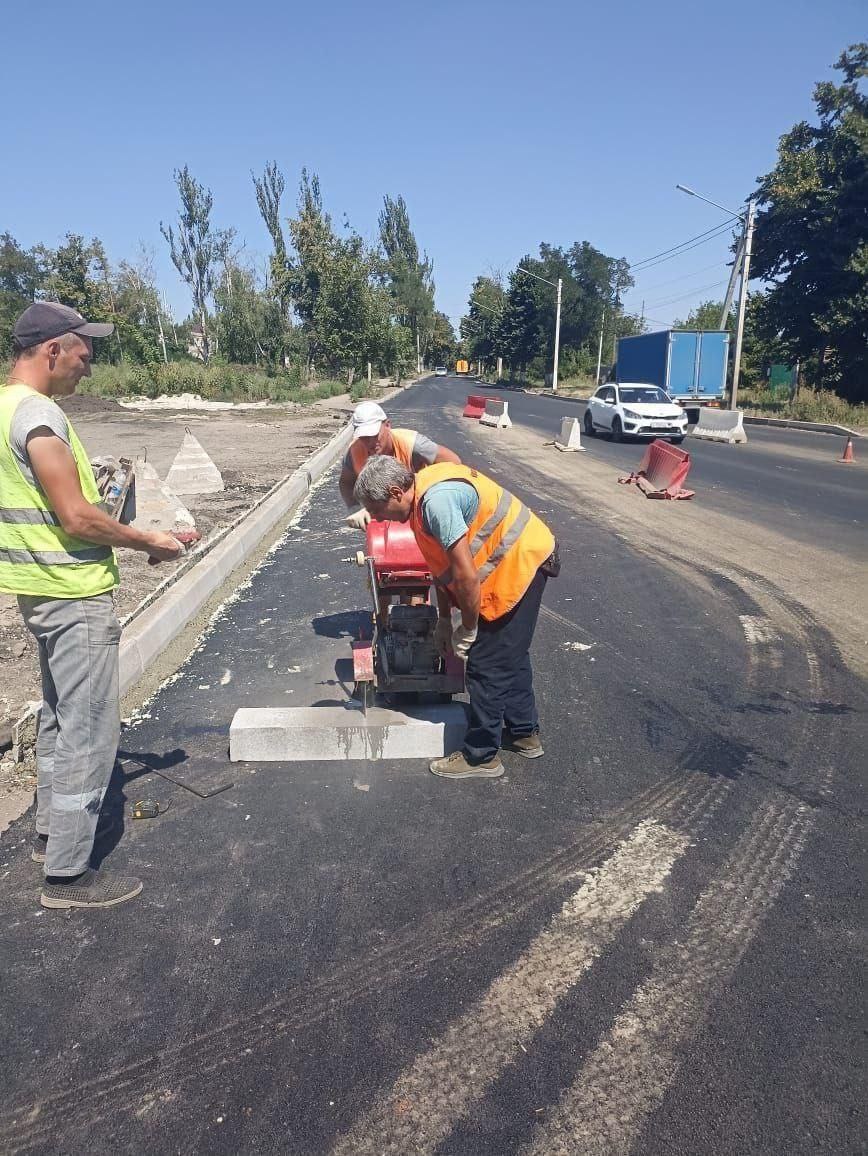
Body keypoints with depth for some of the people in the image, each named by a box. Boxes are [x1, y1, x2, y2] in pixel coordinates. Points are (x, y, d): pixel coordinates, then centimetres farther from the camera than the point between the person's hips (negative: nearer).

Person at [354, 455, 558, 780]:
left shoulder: (436, 500, -28)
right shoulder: (424, 491, 4)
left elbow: (466, 575, -27)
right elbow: (443, 563, 12)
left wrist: (468, 629, -13)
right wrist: (444, 620, 14)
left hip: (520, 563, -10)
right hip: (524, 558, 10)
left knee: (486, 665, -3)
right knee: (510, 655, 22)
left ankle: (481, 757, 10)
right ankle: (525, 734, 37)